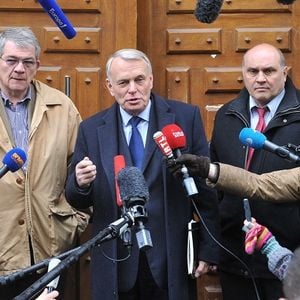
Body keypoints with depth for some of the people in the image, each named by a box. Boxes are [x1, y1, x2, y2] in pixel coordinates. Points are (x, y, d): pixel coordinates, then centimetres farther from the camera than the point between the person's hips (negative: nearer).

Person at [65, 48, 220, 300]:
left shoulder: (186, 117, -2)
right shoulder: (91, 129, 3)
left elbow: (205, 189, -1)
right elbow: (77, 200, 5)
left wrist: (209, 249, -3)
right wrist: (81, 183, -17)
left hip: (172, 262, -1)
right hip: (116, 265, 1)